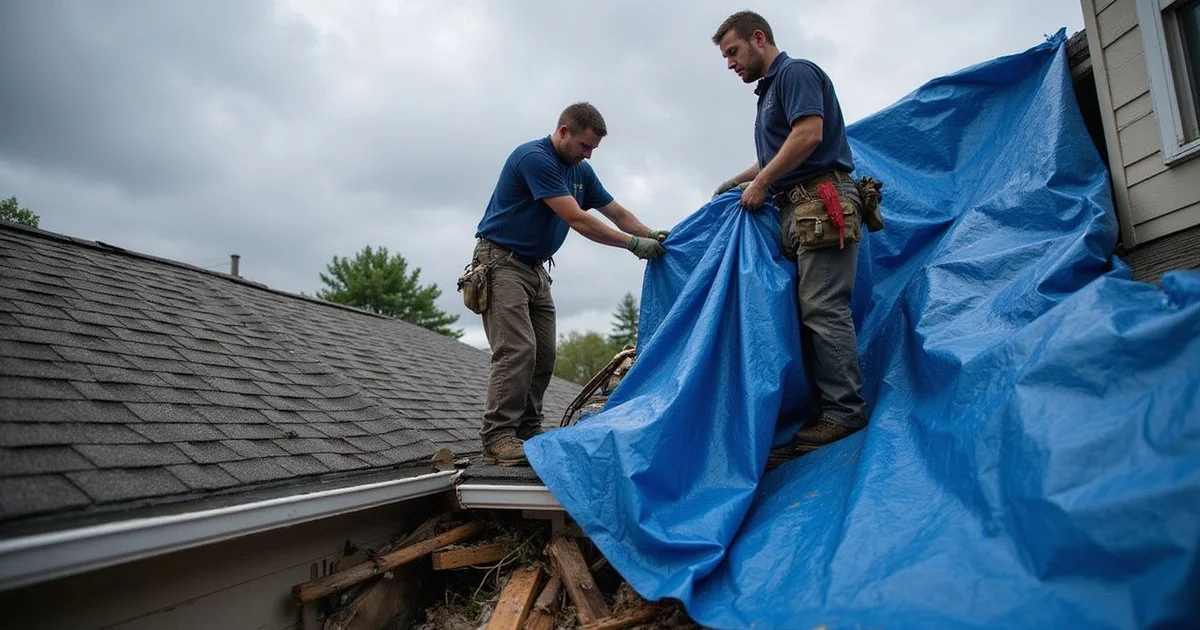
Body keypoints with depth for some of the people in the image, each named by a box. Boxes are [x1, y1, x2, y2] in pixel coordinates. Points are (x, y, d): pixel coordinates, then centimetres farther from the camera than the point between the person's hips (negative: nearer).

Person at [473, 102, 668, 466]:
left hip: (536, 268, 9)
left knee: (544, 355, 2)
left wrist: (652, 235, -6)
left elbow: (616, 211, 12)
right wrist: (634, 244, -22)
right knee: (517, 350, -19)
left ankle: (527, 432, 9)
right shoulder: (534, 158, -18)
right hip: (501, 262, -9)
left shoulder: (581, 171, 9)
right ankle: (497, 439, -16)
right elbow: (577, 220, -24)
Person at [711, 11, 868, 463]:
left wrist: (762, 183, -10)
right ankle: (829, 407, 7)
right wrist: (737, 181, 32)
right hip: (797, 212, 10)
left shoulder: (795, 72, -1)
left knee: (823, 310, -13)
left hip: (822, 203, -10)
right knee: (809, 312, 5)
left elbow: (808, 134, -17)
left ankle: (845, 411, -9)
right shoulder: (770, 90, 28)